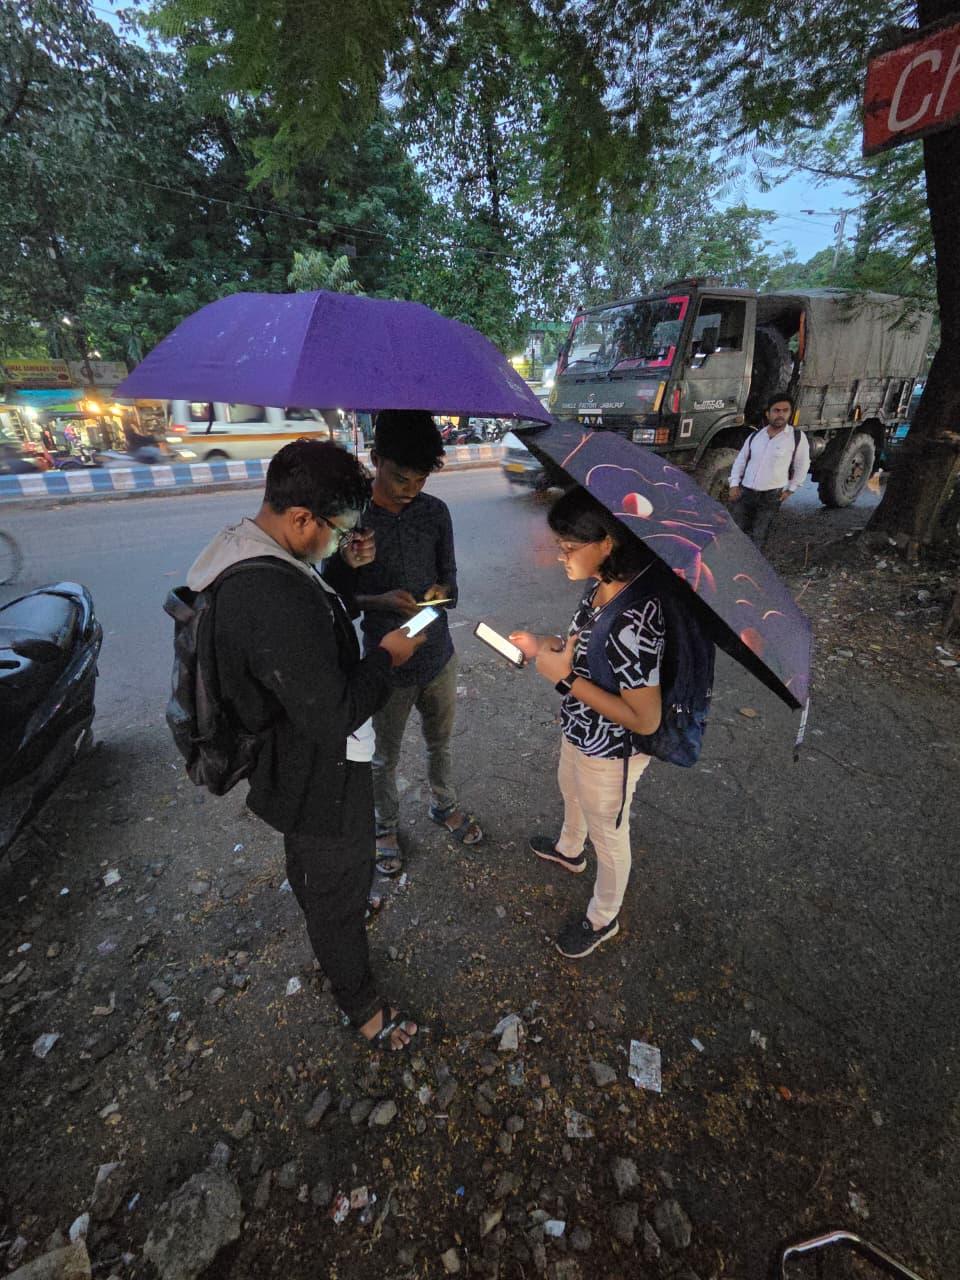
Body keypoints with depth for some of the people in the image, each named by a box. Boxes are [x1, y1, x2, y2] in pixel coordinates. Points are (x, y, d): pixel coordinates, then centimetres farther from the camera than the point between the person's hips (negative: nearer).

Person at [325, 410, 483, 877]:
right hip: (386, 664, -3)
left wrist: (442, 591, -20)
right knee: (385, 757, 19)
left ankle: (445, 806, 52)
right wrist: (382, 601, -28)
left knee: (440, 743, 25)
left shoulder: (435, 511, -5)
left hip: (438, 656, 4)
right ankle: (386, 825, 46)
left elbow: (449, 577, 3)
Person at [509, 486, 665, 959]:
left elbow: (645, 719, -31)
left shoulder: (633, 618, -38)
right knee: (570, 791, 35)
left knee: (607, 833, 19)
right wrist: (547, 645, -6)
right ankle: (569, 849, 68)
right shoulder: (602, 585, -10)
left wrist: (566, 677, -29)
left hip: (610, 752, -8)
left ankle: (603, 919, 49)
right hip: (579, 732, 9)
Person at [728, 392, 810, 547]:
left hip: (771, 497, -2)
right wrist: (734, 484, 2)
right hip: (744, 492, 3)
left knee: (758, 539, 1)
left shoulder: (798, 437, -4)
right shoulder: (755, 436, 5)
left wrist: (790, 489, 6)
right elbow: (740, 460, 13)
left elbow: (802, 466, 6)